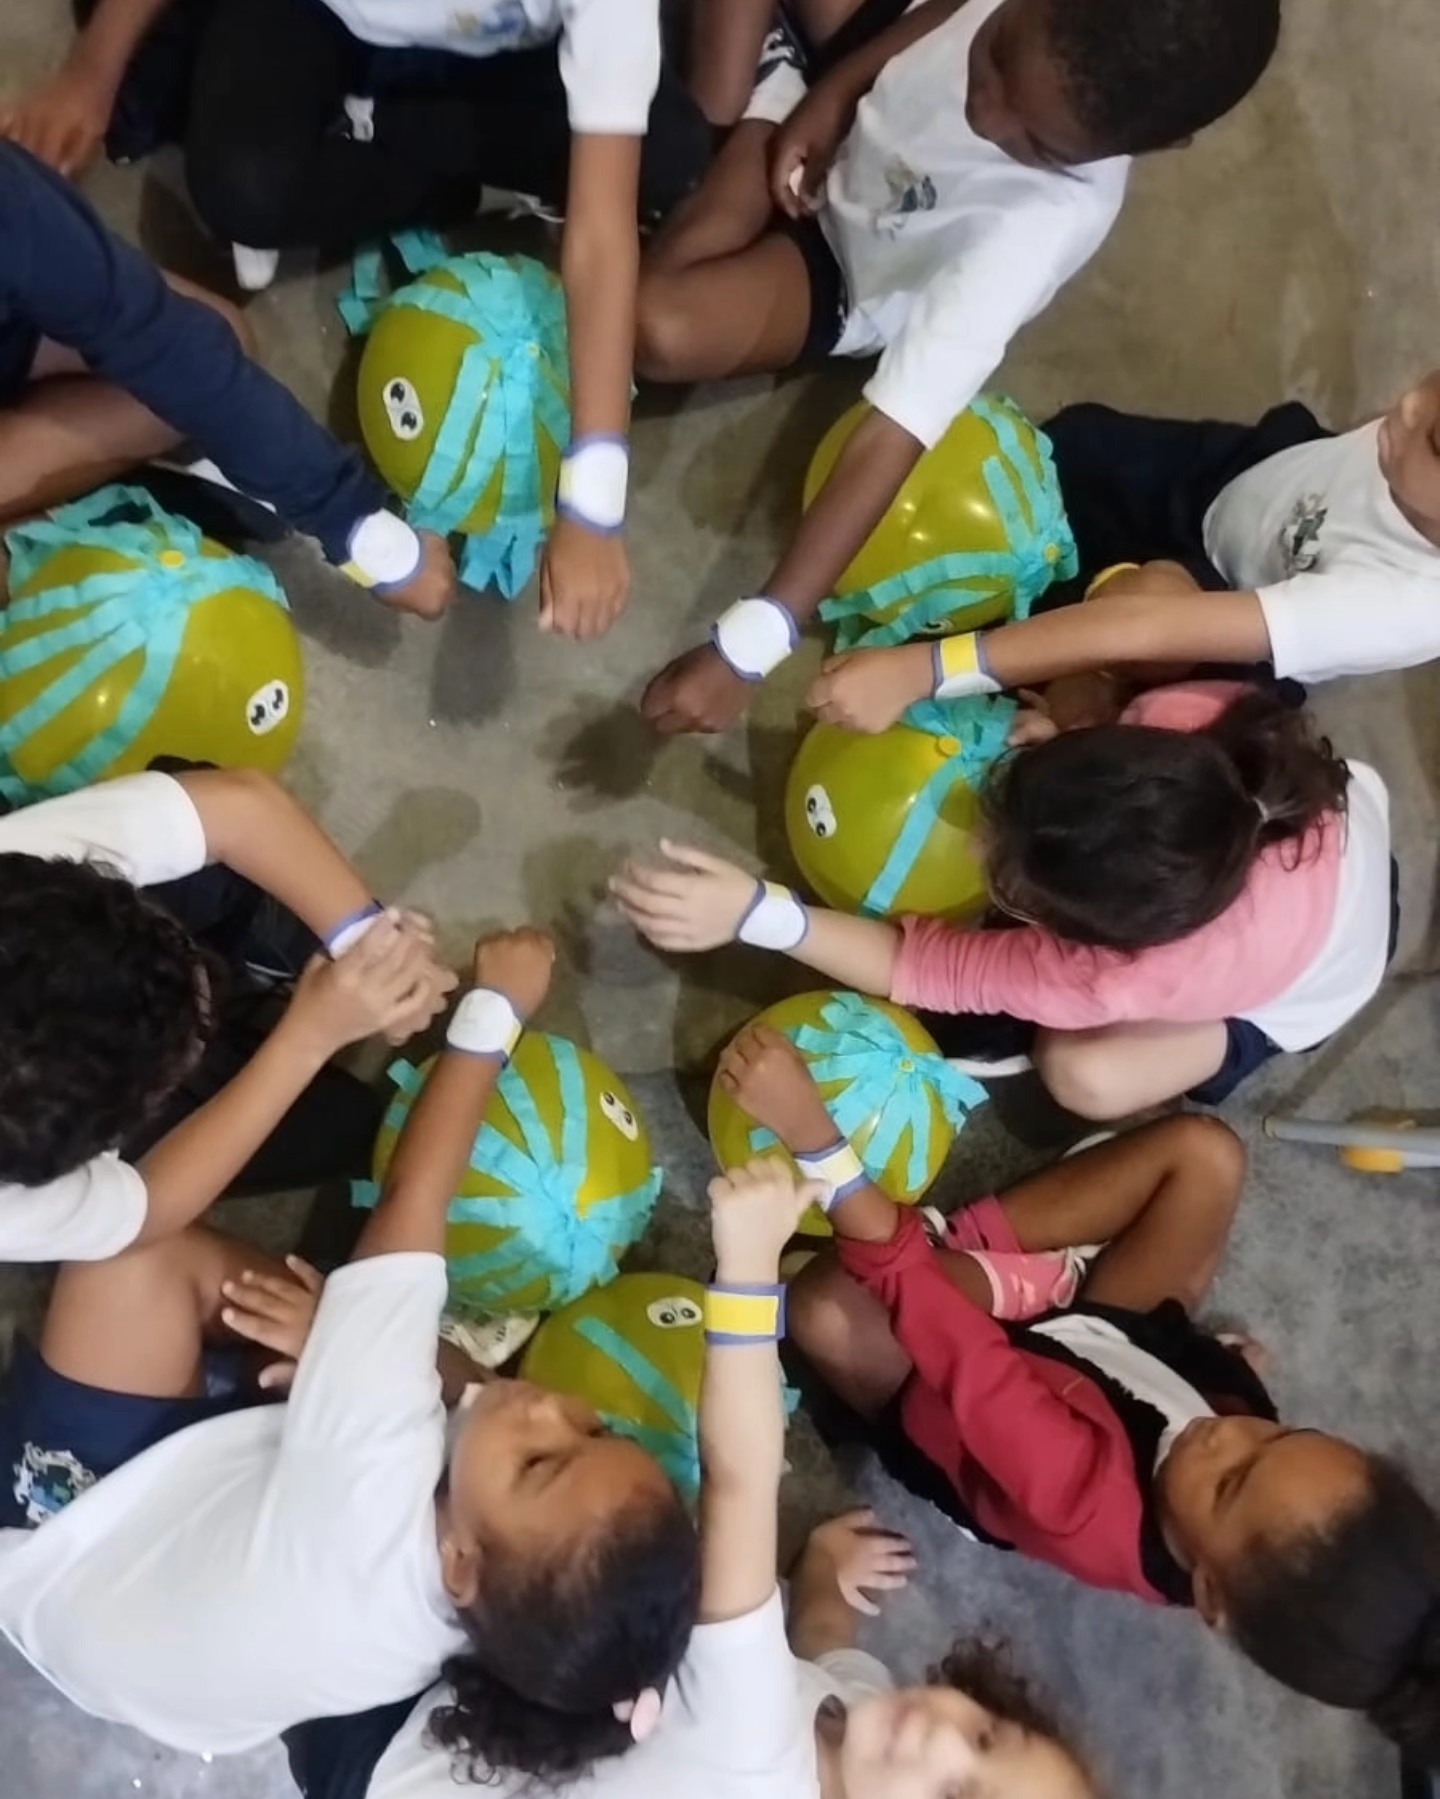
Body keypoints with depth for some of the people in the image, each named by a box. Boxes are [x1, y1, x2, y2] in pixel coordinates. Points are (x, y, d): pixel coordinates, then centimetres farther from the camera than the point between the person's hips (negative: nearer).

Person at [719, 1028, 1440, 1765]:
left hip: (926, 1407, -4)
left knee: (826, 1301, -34)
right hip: (1109, 1346, 5)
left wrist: (811, 1134, -51)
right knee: (1201, 1152, -10)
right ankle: (960, 1243, -2)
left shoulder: (1091, 1502, -47)